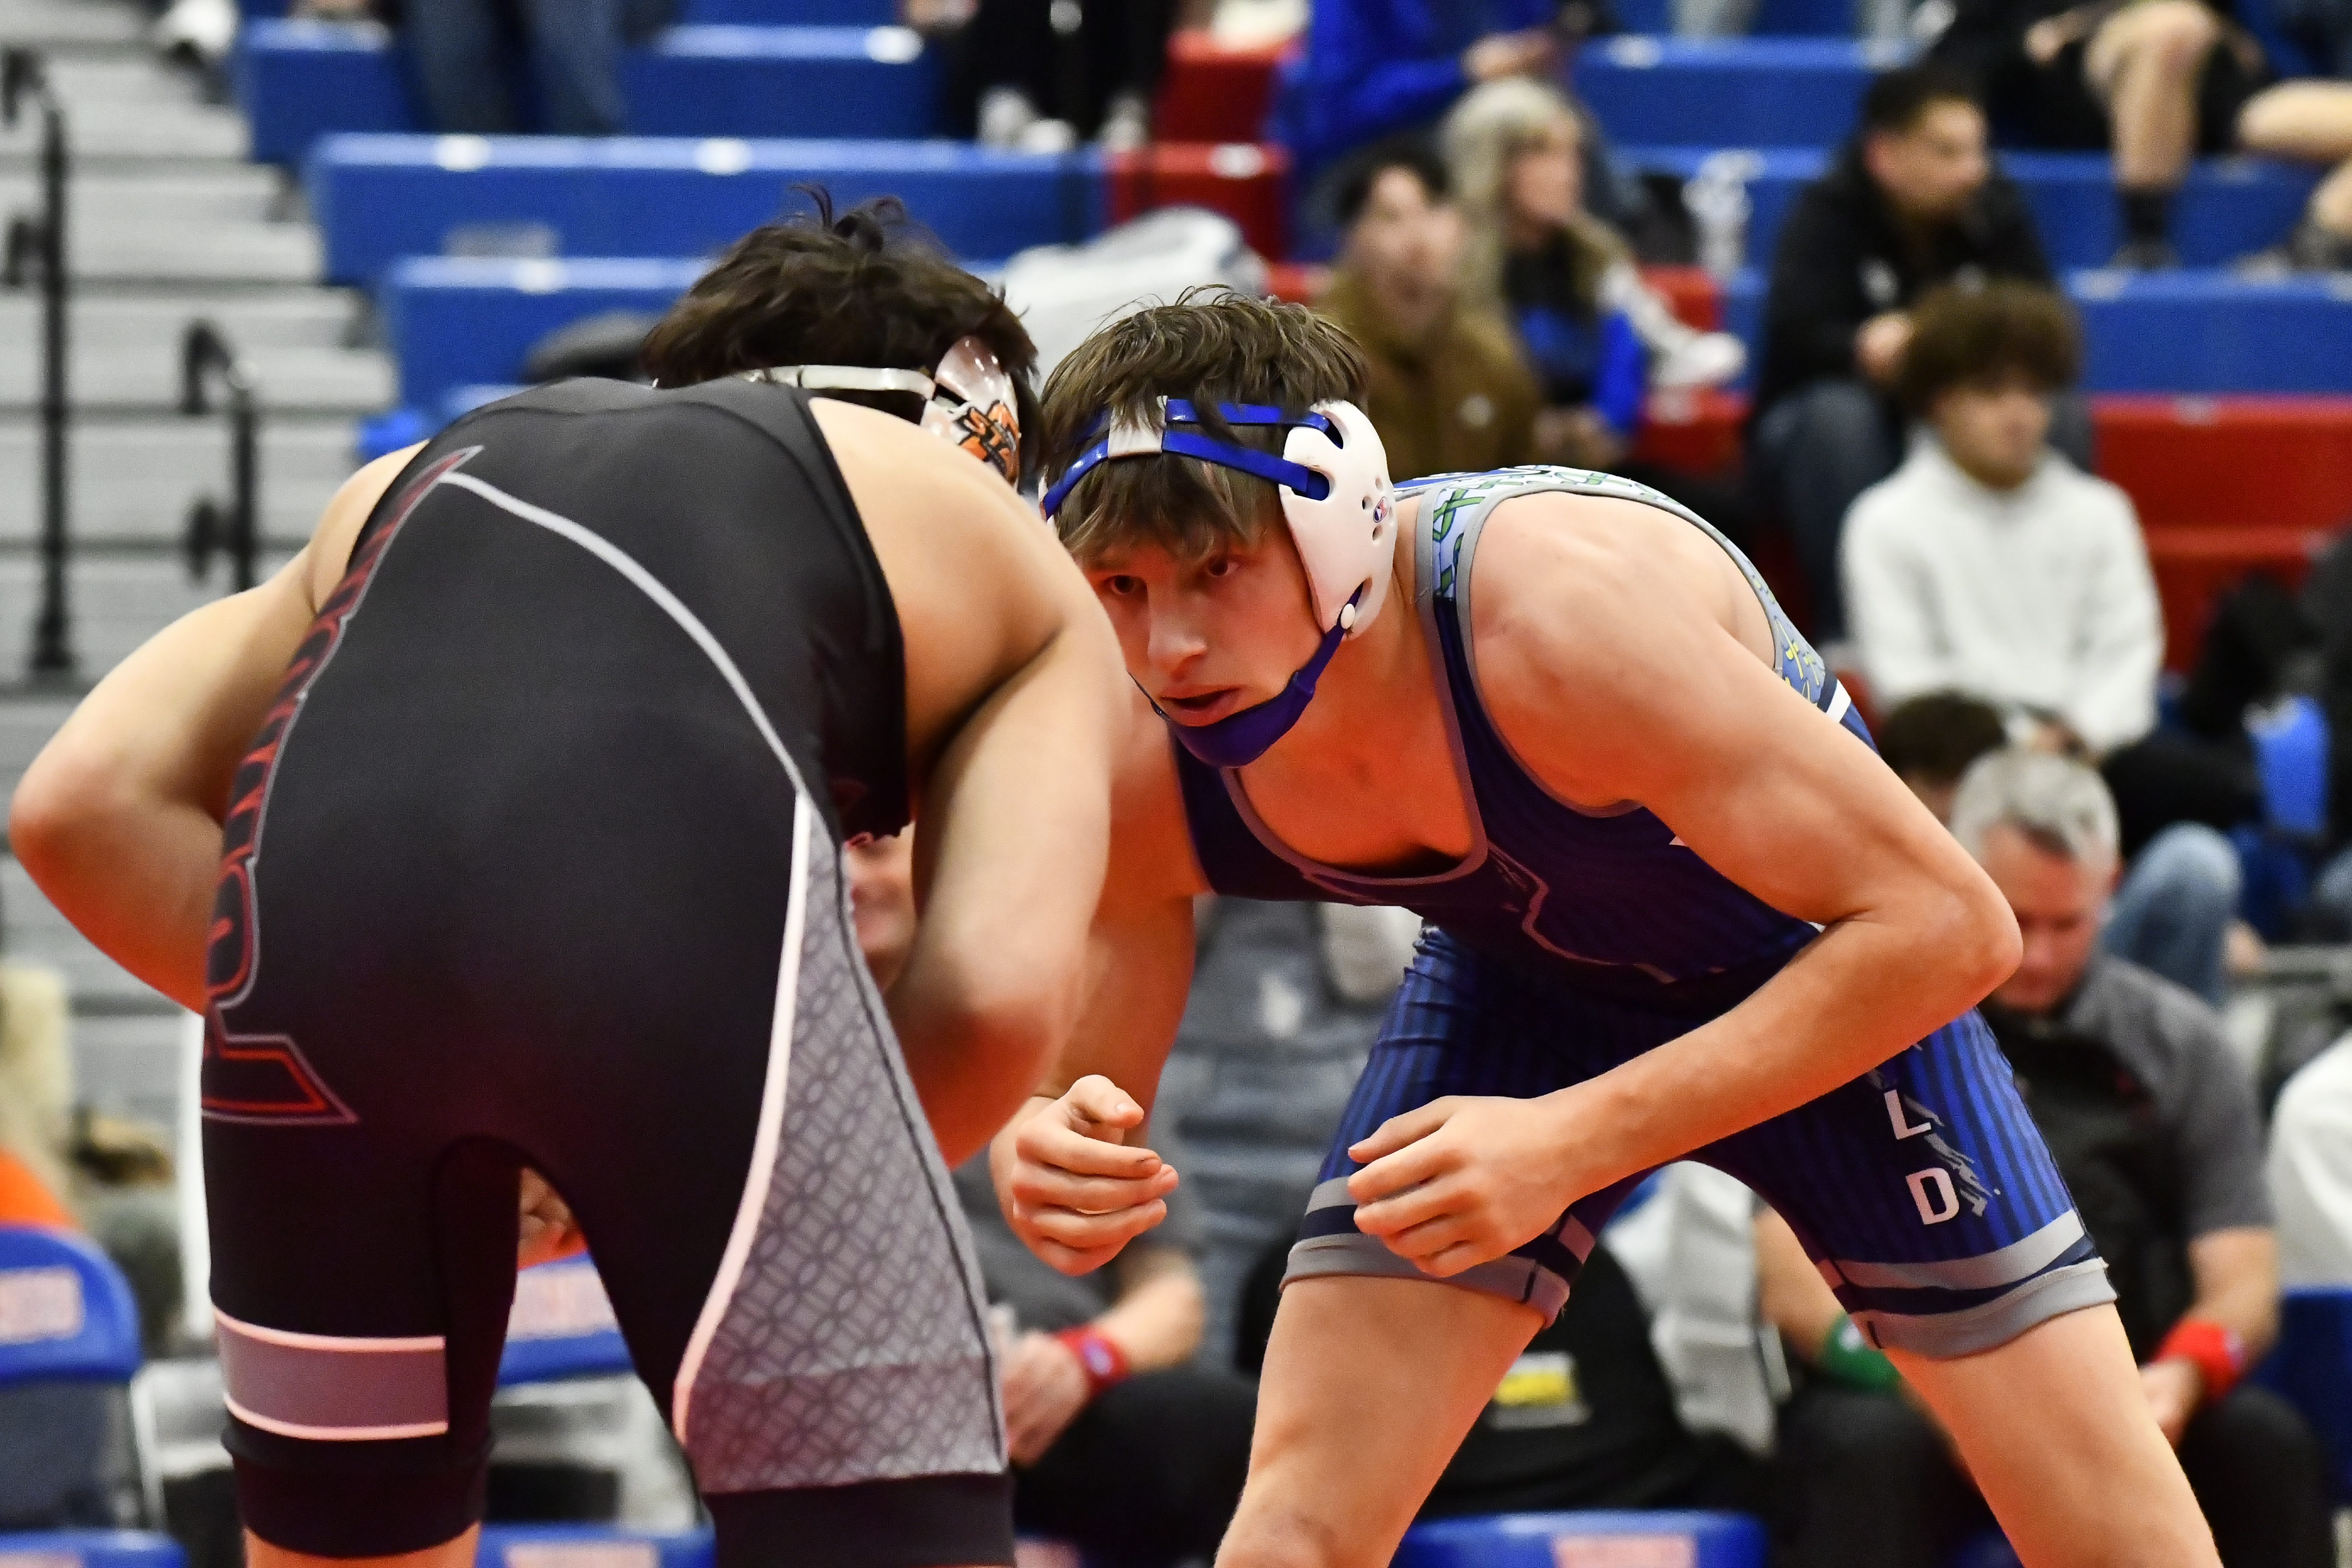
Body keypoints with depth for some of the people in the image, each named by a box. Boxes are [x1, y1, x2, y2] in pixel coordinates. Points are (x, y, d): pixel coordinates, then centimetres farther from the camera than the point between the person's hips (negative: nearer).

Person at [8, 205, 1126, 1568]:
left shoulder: (416, 477, 40)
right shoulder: (1012, 557, 30)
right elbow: (1001, 985, 12)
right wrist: (803, 1224, 26)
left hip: (305, 869, 4)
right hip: (679, 888, -4)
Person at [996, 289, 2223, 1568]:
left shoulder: (1557, 610, -40)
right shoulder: (1140, 777, -25)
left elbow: (1947, 926, -38)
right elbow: (1070, 1089, -11)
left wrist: (1571, 1143, -44)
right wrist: (1047, 1166, -38)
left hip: (1837, 985, -3)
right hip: (1520, 975, 3)